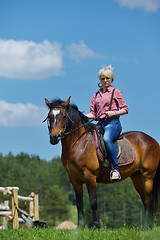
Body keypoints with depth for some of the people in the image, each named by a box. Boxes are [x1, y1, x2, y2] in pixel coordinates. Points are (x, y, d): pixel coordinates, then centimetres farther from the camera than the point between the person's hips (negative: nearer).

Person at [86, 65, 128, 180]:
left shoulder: (116, 92, 9)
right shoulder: (96, 95, 22)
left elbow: (125, 109, 4)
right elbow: (93, 114, 17)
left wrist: (114, 113, -13)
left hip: (113, 123, -6)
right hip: (100, 124, 6)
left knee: (106, 139, -37)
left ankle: (115, 169, -37)